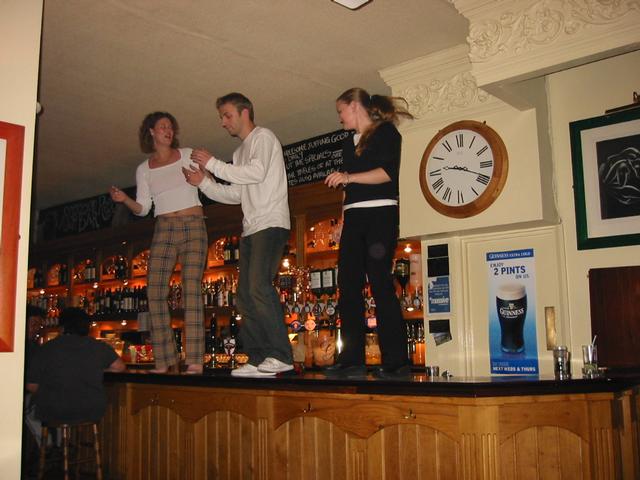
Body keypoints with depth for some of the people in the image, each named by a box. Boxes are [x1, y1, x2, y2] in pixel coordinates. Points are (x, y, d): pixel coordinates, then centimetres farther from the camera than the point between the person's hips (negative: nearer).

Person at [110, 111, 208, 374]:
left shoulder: (187, 155, 10)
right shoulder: (144, 169, 15)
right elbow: (142, 208, 11)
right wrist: (124, 199, -9)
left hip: (193, 226, -2)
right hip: (164, 229, 3)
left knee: (191, 287, -14)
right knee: (155, 290, -9)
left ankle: (194, 361, -16)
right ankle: (165, 360, -2)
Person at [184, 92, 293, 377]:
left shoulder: (262, 137, 0)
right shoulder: (240, 152, 26)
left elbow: (257, 173, -17)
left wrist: (212, 164, -10)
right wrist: (203, 182, 12)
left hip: (271, 224, -9)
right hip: (251, 229, 9)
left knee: (259, 286, -22)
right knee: (246, 294, 3)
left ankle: (281, 355, -20)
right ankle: (258, 359, 4)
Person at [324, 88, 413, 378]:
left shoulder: (386, 132, 3)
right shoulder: (349, 144, 24)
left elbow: (389, 172, -12)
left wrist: (349, 177, -18)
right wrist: (343, 221, 17)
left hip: (380, 214, -7)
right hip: (353, 219, 7)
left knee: (380, 283, -12)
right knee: (348, 284, -2)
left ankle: (396, 361, -8)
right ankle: (352, 360, 0)